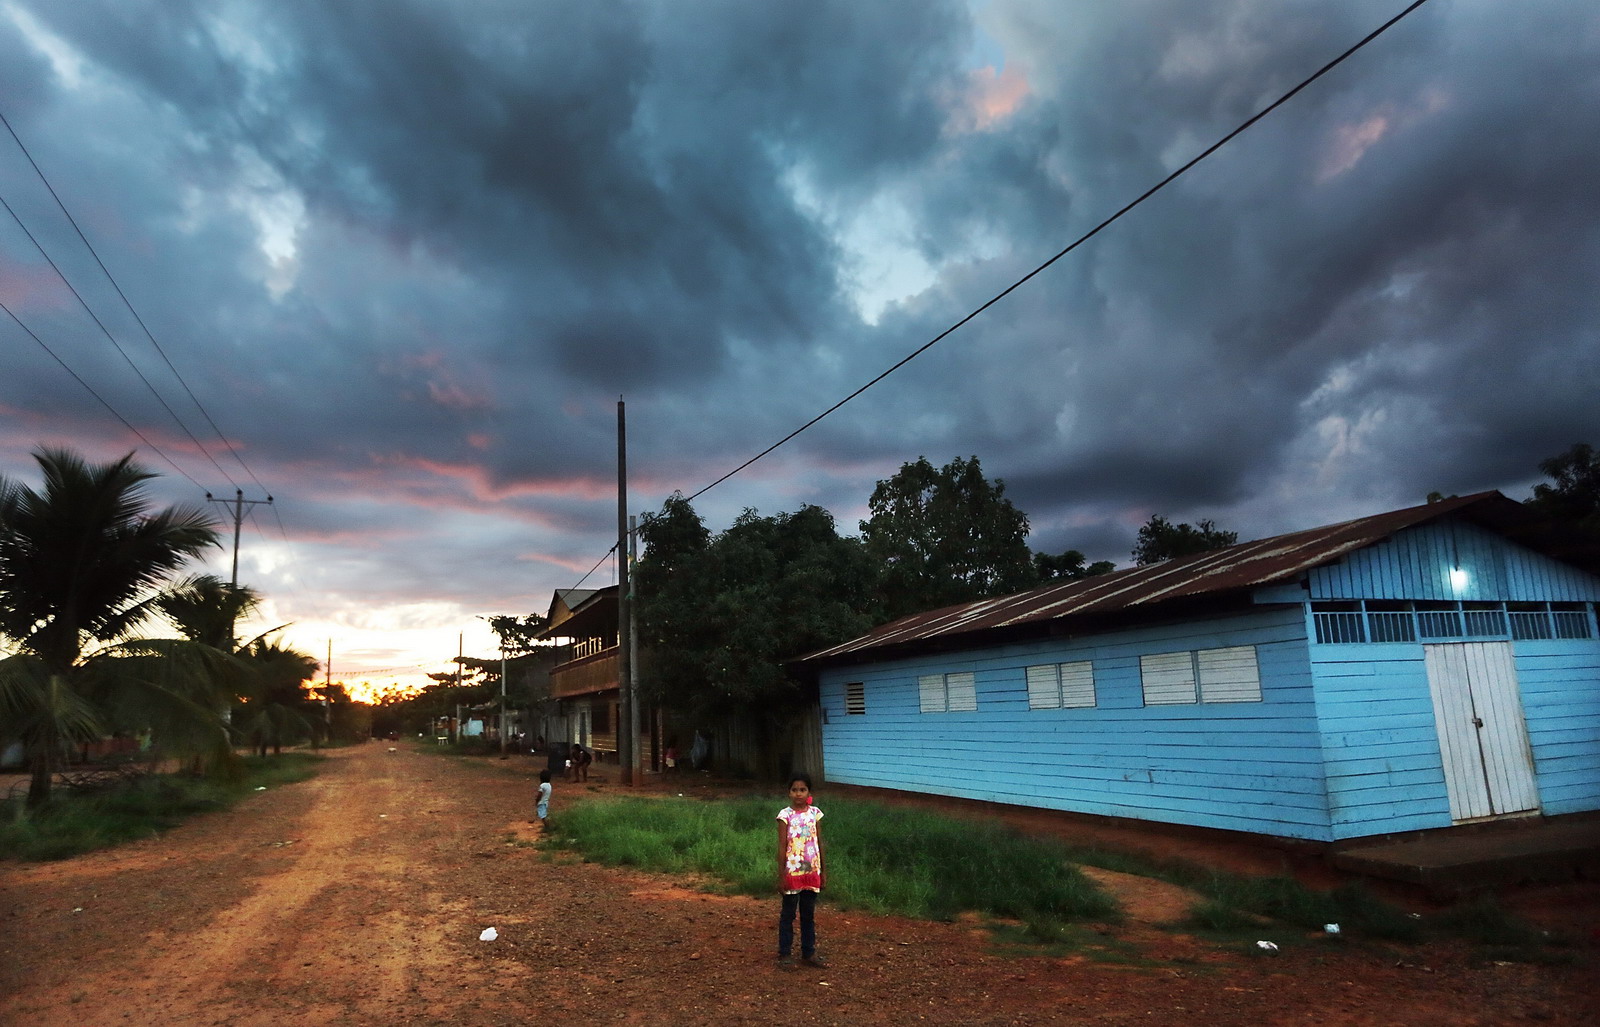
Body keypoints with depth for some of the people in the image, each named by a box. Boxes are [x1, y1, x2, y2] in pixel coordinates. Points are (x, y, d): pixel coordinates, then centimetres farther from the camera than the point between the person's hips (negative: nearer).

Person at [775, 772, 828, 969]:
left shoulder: (815, 813, 1)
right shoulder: (785, 815, -10)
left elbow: (820, 843, 7)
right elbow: (782, 847, -9)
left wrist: (823, 871, 8)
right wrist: (781, 875, -9)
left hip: (812, 871, 4)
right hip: (792, 871, -4)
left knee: (809, 914, 14)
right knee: (788, 914, 8)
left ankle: (809, 953, 26)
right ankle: (785, 954, 18)